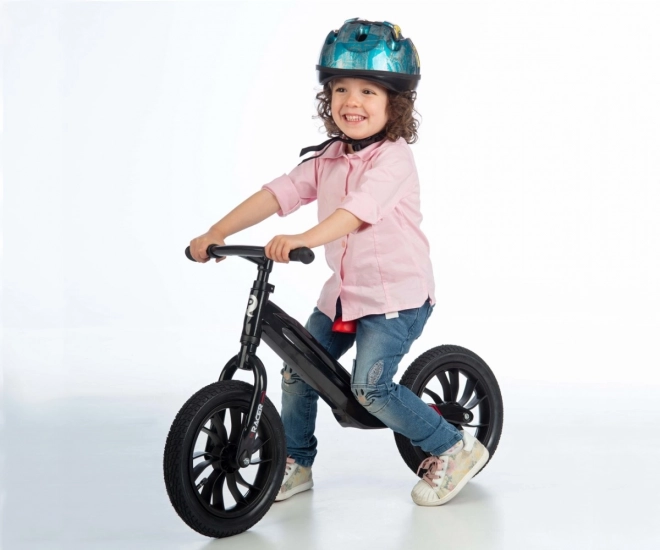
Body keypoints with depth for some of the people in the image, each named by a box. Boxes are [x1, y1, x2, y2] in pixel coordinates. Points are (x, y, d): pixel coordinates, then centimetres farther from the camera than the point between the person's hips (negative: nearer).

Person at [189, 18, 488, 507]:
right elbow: (280, 193, -3)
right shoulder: (327, 158, 5)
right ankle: (295, 464, 27)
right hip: (343, 291, 8)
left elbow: (360, 208, -34)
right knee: (297, 371, 7)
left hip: (396, 295, -8)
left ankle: (455, 449, 2)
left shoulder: (394, 157, -18)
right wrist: (217, 233, -14)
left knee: (370, 385, -16)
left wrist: (302, 240, -50)